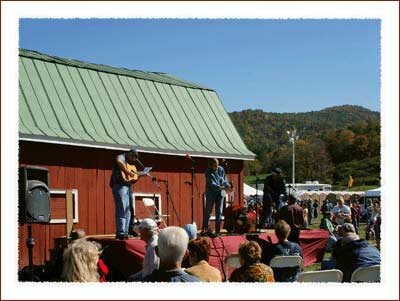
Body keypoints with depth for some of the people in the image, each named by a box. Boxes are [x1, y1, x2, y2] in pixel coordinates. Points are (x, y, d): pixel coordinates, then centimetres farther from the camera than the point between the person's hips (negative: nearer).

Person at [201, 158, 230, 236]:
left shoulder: (221, 169, 0)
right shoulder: (208, 172, -14)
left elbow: (224, 179, 8)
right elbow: (212, 184, -23)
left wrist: (227, 185, -14)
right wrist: (222, 188, -34)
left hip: (220, 193, 3)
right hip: (211, 194, -3)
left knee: (219, 212, 1)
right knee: (208, 212, 5)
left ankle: (217, 231, 6)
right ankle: (205, 228, 20)